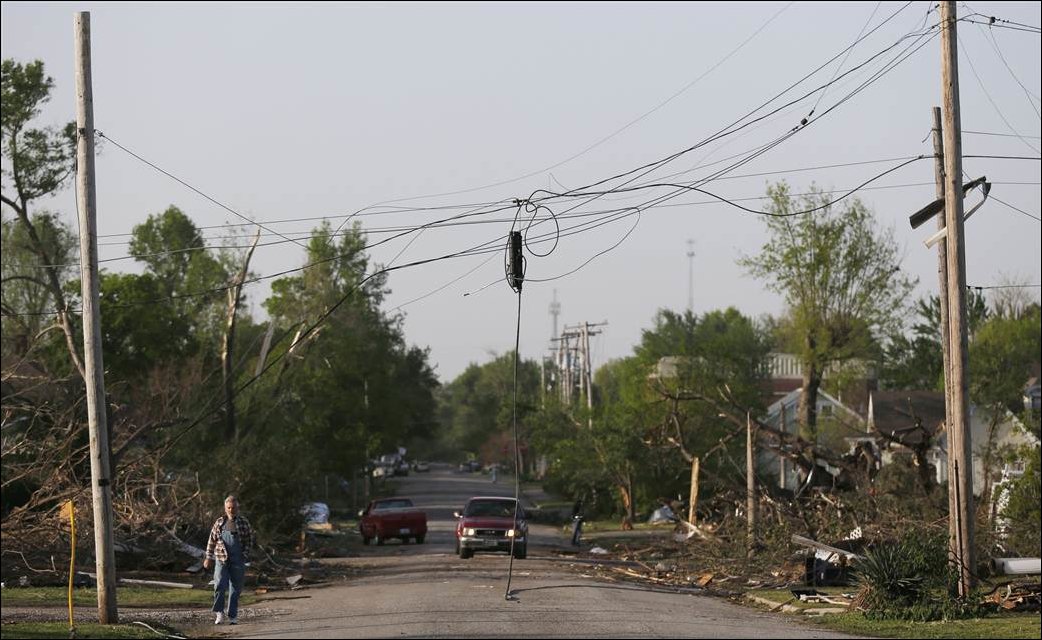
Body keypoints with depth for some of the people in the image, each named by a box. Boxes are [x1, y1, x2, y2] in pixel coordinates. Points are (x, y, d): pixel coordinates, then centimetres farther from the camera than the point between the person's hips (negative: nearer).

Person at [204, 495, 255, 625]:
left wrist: (245, 555, -7)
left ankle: (233, 616, 11)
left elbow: (249, 541, 4)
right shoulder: (219, 522, 8)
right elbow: (212, 540, 11)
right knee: (220, 586, -11)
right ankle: (219, 612, 4)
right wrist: (208, 557, 7)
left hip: (238, 561, 0)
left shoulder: (244, 523, 4)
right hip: (221, 559, 0)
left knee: (235, 589, 4)